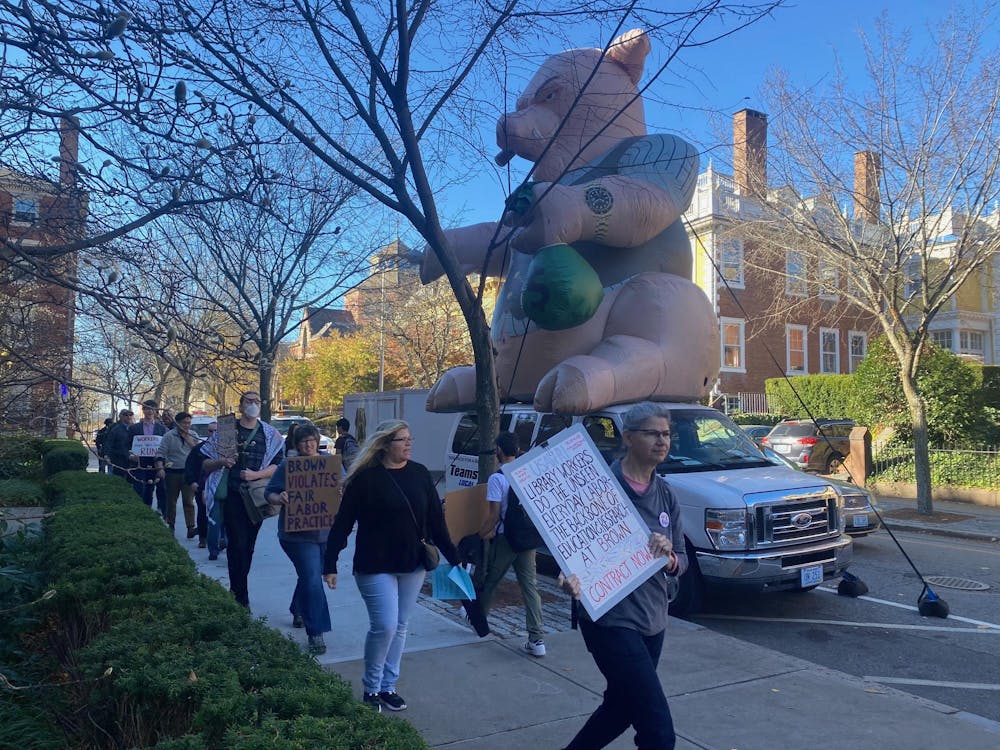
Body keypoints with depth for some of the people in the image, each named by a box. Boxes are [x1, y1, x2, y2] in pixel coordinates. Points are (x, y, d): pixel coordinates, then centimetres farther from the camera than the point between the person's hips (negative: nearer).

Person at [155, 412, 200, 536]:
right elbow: (160, 453, -5)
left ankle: (191, 528, -11)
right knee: (171, 501, 10)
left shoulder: (193, 436, 9)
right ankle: (170, 526, 23)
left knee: (189, 501, -6)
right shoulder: (169, 436, -1)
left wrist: (188, 439, -8)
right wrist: (160, 468, -18)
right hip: (172, 473, -1)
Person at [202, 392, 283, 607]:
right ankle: (241, 598, -1)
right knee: (237, 545, -7)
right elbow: (205, 464, 6)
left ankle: (236, 590, 26)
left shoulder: (270, 435, 7)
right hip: (232, 495, -2)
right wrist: (220, 462, -15)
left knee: (248, 545, 10)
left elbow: (278, 465, -1)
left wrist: (256, 474, -17)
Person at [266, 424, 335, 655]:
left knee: (310, 575, 21)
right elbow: (270, 492, -3)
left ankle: (298, 612, 47)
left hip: (325, 531, 4)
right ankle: (315, 633, -5)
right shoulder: (288, 465, -6)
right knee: (312, 580, -12)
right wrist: (279, 499, -26)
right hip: (297, 533, -4)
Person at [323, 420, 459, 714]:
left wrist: (453, 557, 4)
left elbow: (436, 519, 6)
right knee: (384, 626, -7)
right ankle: (371, 689, 15)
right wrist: (330, 565, -9)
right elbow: (342, 523, -8)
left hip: (413, 567, 5)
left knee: (400, 627, 12)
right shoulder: (365, 478, -11)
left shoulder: (420, 474, 2)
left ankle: (388, 686, 28)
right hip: (376, 567, -5)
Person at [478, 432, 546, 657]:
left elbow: (494, 515, -15)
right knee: (530, 586, 5)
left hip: (504, 539, -5)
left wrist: (480, 536, -4)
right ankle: (536, 639, 1)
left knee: (489, 581, 17)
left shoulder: (497, 479, -13)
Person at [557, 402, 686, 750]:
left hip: (653, 620, 8)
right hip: (612, 620, -7)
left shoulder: (666, 496, 6)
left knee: (620, 709, 23)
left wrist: (669, 557, -15)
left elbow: (682, 563, 8)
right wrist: (569, 577, -34)